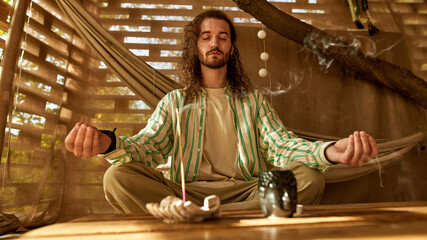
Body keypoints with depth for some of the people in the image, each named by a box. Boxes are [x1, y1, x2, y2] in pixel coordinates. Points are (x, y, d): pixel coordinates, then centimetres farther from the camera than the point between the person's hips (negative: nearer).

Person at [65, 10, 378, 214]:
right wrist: (108, 143, -25)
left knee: (310, 177, -24)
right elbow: (148, 146, -1)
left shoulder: (253, 99, 13)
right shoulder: (174, 102, 12)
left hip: (246, 192, 1)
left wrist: (332, 151, -21)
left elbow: (281, 145, 0)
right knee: (117, 177, -22)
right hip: (187, 192, 0)